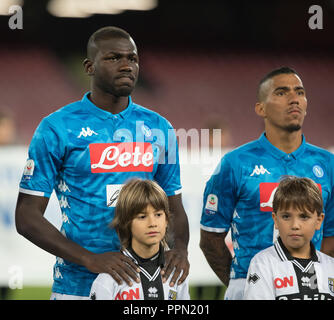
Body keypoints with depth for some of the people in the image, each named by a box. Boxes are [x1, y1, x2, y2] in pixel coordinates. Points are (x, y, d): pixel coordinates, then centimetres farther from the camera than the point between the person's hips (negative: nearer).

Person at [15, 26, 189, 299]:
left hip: (147, 284, 3)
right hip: (78, 285, -3)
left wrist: (180, 247, -9)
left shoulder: (159, 128, 8)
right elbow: (27, 216, -7)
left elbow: (174, 209, 14)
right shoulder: (57, 128, -5)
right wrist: (90, 259, -18)